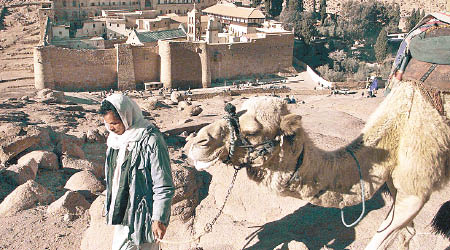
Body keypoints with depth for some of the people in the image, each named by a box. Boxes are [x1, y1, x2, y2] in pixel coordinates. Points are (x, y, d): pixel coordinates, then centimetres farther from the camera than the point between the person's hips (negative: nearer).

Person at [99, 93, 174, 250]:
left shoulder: (151, 140, -19)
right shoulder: (116, 137, 8)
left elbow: (164, 187, -17)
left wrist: (159, 219, -17)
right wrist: (110, 208, 22)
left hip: (140, 218, -8)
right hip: (121, 215, 8)